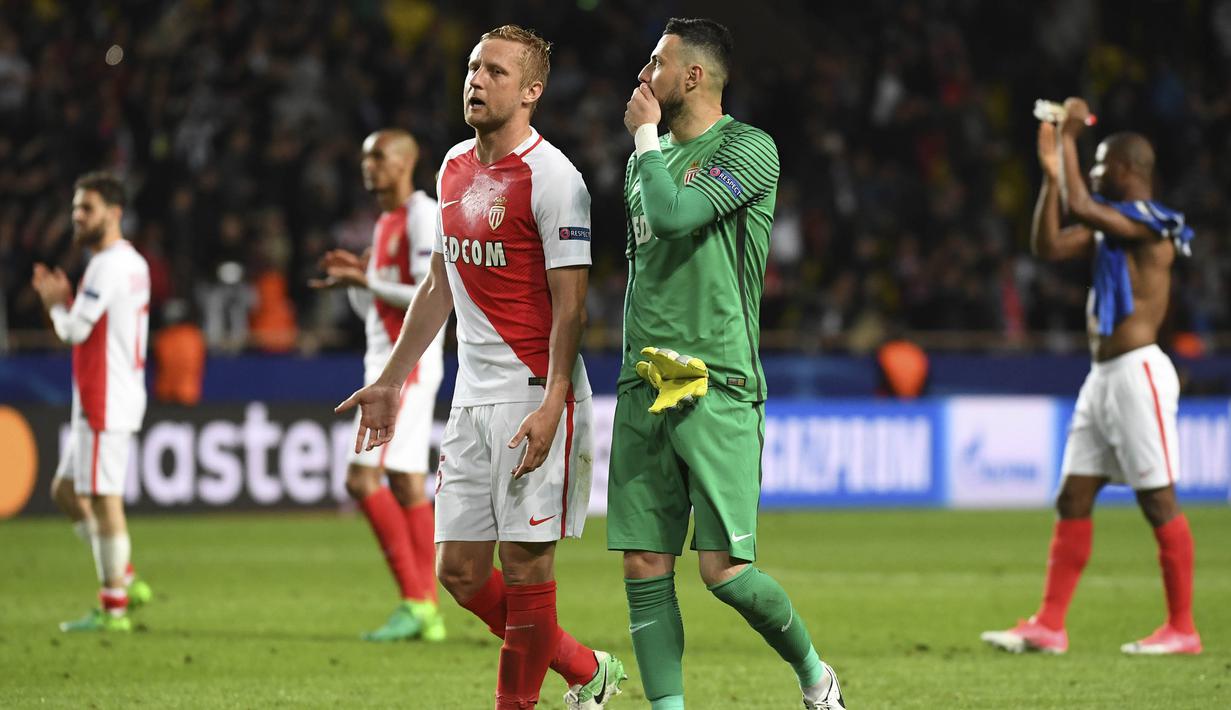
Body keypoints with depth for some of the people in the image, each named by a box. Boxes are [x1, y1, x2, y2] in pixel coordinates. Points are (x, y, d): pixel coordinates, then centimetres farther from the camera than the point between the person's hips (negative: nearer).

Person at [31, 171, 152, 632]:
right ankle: (125, 580, 17)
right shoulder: (133, 263, 16)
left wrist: (56, 303, 2)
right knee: (65, 491, 16)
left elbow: (75, 330, -17)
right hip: (100, 401, 10)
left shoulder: (109, 265, -15)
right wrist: (63, 300, 8)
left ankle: (112, 610, -3)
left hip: (106, 401, -10)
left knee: (103, 499, -6)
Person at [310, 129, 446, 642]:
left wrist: (366, 281, -17)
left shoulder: (423, 216, -10)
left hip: (408, 365, -10)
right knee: (407, 486, 6)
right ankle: (427, 612, 6)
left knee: (363, 477, -15)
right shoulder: (385, 223, 19)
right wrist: (353, 278, 8)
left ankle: (414, 600, -13)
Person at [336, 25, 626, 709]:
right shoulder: (455, 167, 13)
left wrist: (552, 405, -23)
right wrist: (390, 382, 24)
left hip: (534, 394, -8)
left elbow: (569, 304, -14)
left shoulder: (551, 177, -11)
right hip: (473, 393, 8)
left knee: (524, 565, -5)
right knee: (461, 571, 7)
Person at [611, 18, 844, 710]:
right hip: (645, 387, 7)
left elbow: (672, 214, -19)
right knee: (645, 570, -1)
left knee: (725, 569, -10)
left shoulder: (750, 149, -5)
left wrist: (646, 134, -5)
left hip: (716, 386, -7)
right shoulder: (650, 156, 19)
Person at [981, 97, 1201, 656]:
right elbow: (1049, 246, 11)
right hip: (1103, 376, 10)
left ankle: (1182, 629, 0)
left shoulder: (1150, 223, -12)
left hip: (1137, 372, -10)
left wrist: (1069, 138, -14)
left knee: (1158, 501, -5)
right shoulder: (1111, 226, 15)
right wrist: (1051, 172, 6)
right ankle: (1048, 626, 7)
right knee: (1073, 499, 6)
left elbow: (1079, 207, -24)